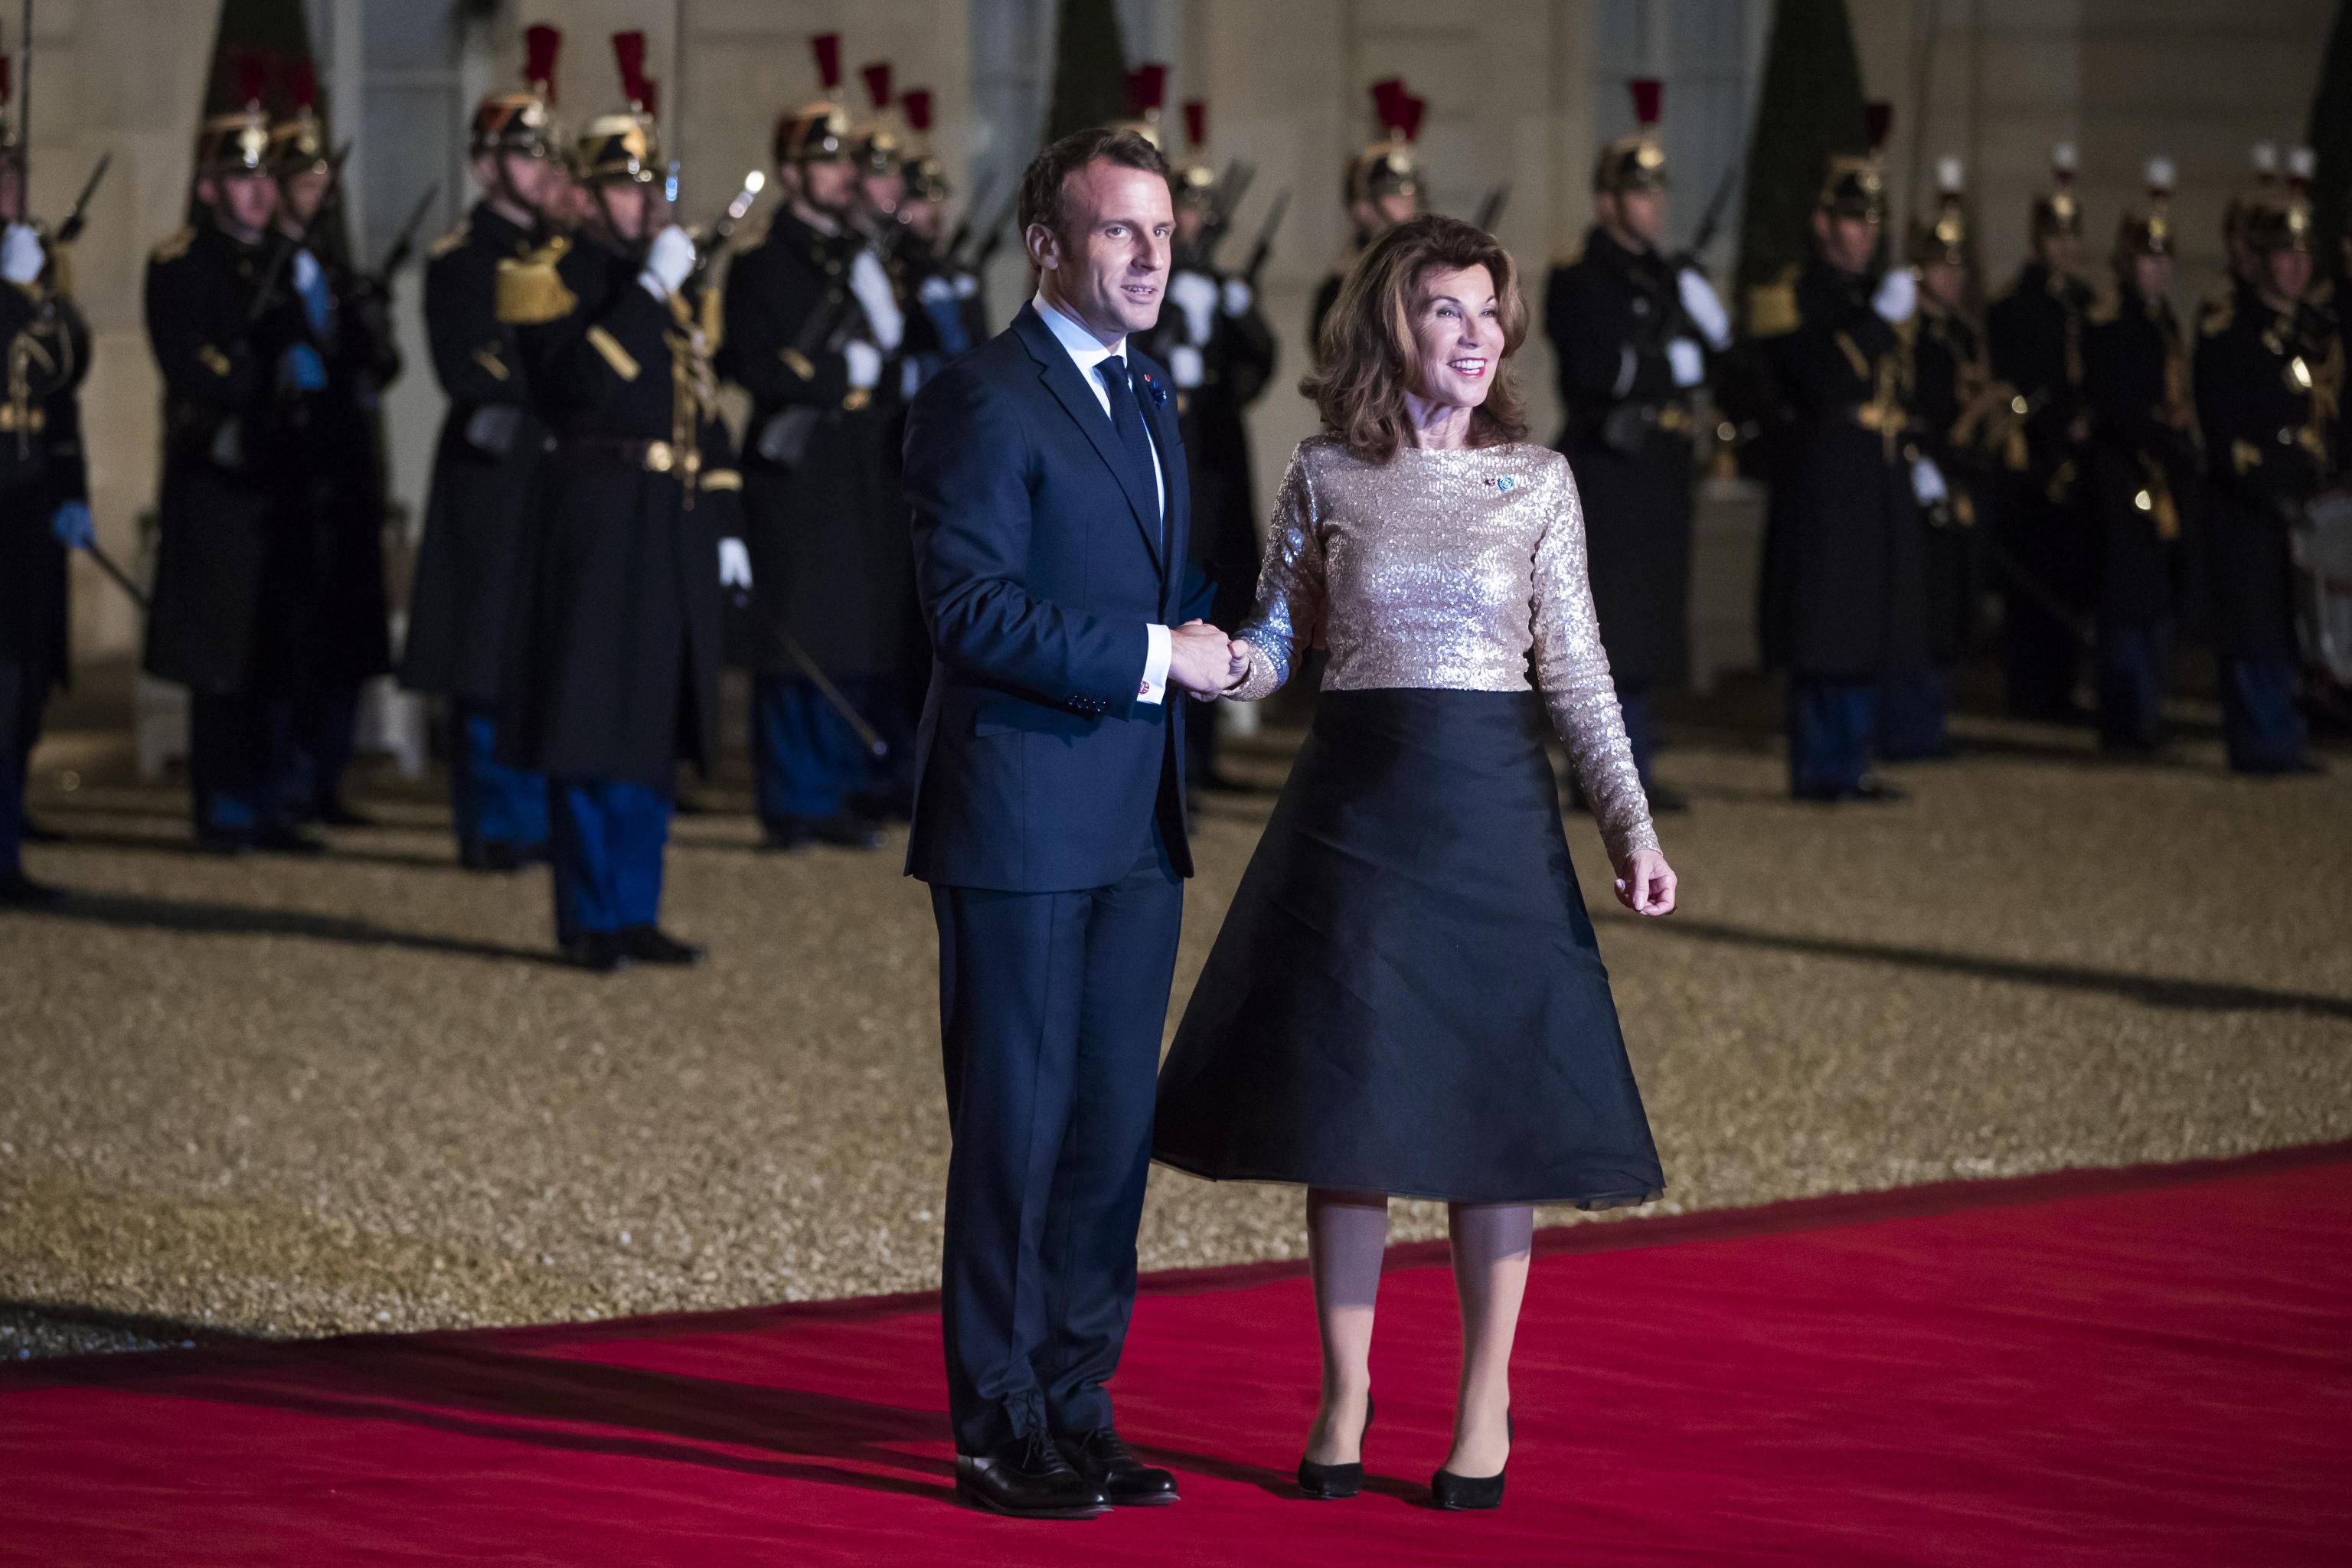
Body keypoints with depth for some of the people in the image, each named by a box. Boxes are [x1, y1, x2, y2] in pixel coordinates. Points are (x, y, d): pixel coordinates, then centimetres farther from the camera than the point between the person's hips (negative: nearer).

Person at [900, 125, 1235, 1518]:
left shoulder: (1149, 393, 17)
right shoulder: (983, 402, -11)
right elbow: (973, 610, -19)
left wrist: (1214, 635, 8)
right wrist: (1152, 656, -19)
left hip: (1138, 828, 8)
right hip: (1021, 818, -8)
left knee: (1114, 1129, 10)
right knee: (1015, 1132, -2)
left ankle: (1077, 1409, 18)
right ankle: (1000, 1436, 5)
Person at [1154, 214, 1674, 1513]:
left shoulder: (1537, 480, 3)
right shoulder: (1327, 476, 3)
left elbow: (1576, 670, 4)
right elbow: (1272, 648, 8)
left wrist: (1631, 823, -3)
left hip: (1492, 807, 0)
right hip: (1355, 804, 0)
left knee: (1492, 1100, 1)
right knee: (1344, 1100, 3)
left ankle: (1484, 1403, 12)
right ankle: (1344, 1395, 14)